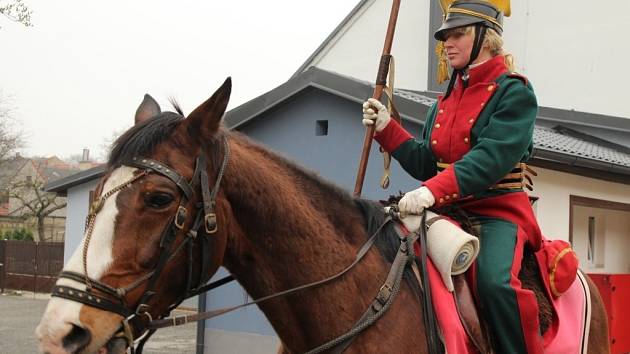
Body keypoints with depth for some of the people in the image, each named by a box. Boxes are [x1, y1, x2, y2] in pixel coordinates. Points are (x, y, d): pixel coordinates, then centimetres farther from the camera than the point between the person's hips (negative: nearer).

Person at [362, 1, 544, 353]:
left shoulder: (514, 92, -6)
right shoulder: (447, 99, 16)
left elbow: (492, 158, -21)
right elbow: (425, 163, 15)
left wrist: (432, 191, -32)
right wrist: (386, 127, 3)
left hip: (499, 210, -7)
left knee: (494, 281, -33)